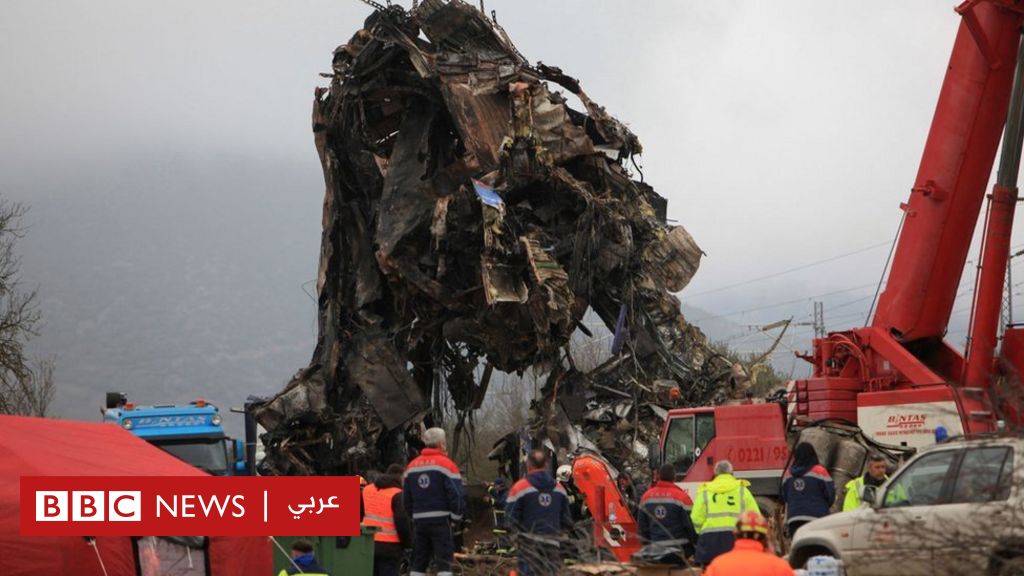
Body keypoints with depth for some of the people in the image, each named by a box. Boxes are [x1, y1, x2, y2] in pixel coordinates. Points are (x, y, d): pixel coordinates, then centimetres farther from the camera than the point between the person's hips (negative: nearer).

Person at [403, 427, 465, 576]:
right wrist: (457, 516, 0)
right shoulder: (446, 464, -8)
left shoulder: (411, 466, 12)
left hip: (419, 521, 6)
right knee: (444, 561, -5)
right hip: (440, 520, -6)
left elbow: (406, 498, 16)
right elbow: (456, 494, -12)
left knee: (418, 562, 12)